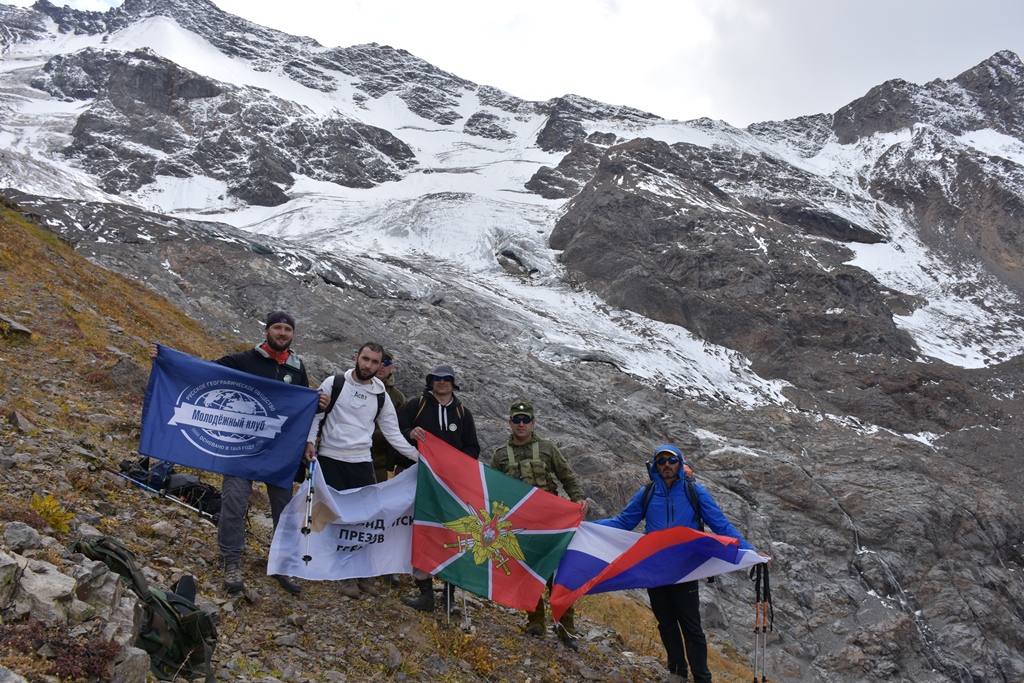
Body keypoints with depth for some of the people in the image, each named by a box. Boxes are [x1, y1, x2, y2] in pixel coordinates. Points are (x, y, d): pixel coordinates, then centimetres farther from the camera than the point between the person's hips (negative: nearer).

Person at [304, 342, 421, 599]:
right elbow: (315, 413, 1)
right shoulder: (334, 383, 0)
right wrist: (310, 441, -15)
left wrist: (417, 456, 2)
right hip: (329, 460, -2)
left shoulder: (381, 396, 8)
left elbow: (392, 433, 10)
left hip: (361, 463, 2)